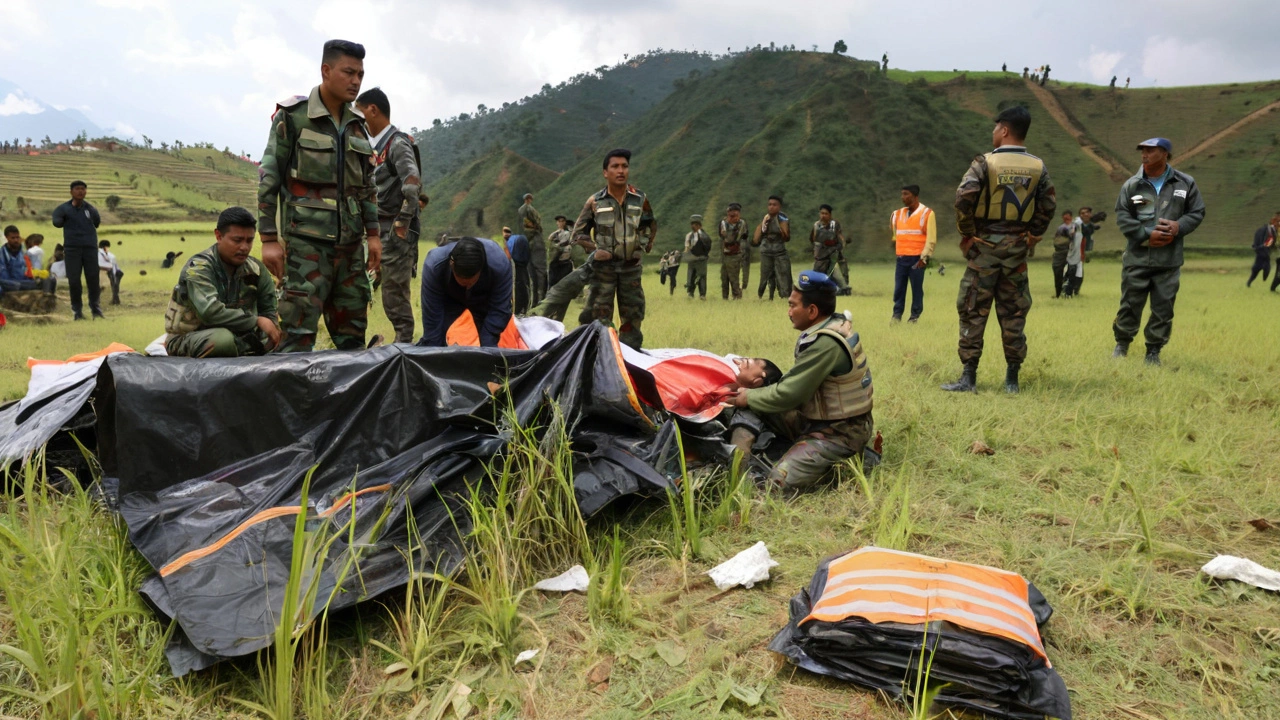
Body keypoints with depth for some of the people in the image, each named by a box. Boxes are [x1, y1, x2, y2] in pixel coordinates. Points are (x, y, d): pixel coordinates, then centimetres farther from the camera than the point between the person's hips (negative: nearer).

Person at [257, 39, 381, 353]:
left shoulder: (356, 123, 13)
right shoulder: (293, 116, -4)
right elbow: (269, 178, -5)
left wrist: (373, 234, 12)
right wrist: (269, 239, -9)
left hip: (351, 240, 6)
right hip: (307, 237, -5)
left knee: (352, 331, 9)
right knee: (299, 330, -8)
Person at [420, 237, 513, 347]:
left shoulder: (499, 263, -43)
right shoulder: (433, 265, -41)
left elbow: (499, 311, -33)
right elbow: (432, 319, -33)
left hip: (485, 299, 0)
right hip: (448, 298, 0)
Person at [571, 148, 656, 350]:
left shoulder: (640, 200, 2)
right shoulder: (595, 202, -3)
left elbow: (651, 226, 20)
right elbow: (578, 232, 5)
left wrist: (644, 244, 8)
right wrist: (594, 249, -7)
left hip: (631, 267, 2)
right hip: (603, 267, -2)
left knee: (633, 316, 8)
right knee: (599, 317, -1)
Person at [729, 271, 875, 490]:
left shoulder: (826, 344, -28)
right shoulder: (835, 325, 3)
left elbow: (788, 394, -24)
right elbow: (796, 383, 10)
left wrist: (749, 397, -8)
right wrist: (754, 393, 3)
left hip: (839, 433, -10)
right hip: (817, 418, 10)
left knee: (780, 481, -20)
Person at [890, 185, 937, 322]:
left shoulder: (927, 213, -3)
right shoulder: (897, 214, 13)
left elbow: (931, 239, -8)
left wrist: (924, 258, -12)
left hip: (917, 258, -5)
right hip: (901, 258, 5)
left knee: (916, 288, -1)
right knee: (899, 288, 3)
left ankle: (915, 316, 7)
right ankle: (897, 314, 9)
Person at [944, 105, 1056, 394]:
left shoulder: (986, 162, -7)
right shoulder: (1038, 167, 5)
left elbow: (964, 197, -18)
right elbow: (1049, 205, 5)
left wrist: (966, 233, -7)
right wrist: (1033, 236, 12)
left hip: (985, 246, -4)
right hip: (1017, 248, 4)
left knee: (973, 311, 1)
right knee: (1013, 313, 8)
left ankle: (969, 377, 0)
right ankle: (1012, 379, 12)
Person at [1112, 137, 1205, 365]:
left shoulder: (1185, 183, 4)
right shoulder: (1131, 185, 1)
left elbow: (1197, 212, 8)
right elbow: (1122, 216, -1)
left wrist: (1179, 227, -12)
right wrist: (1147, 235, -13)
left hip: (1169, 260, 1)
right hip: (1137, 258, -1)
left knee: (1163, 307, 4)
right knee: (1130, 303, 5)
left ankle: (1154, 350, 15)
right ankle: (1122, 344, 21)